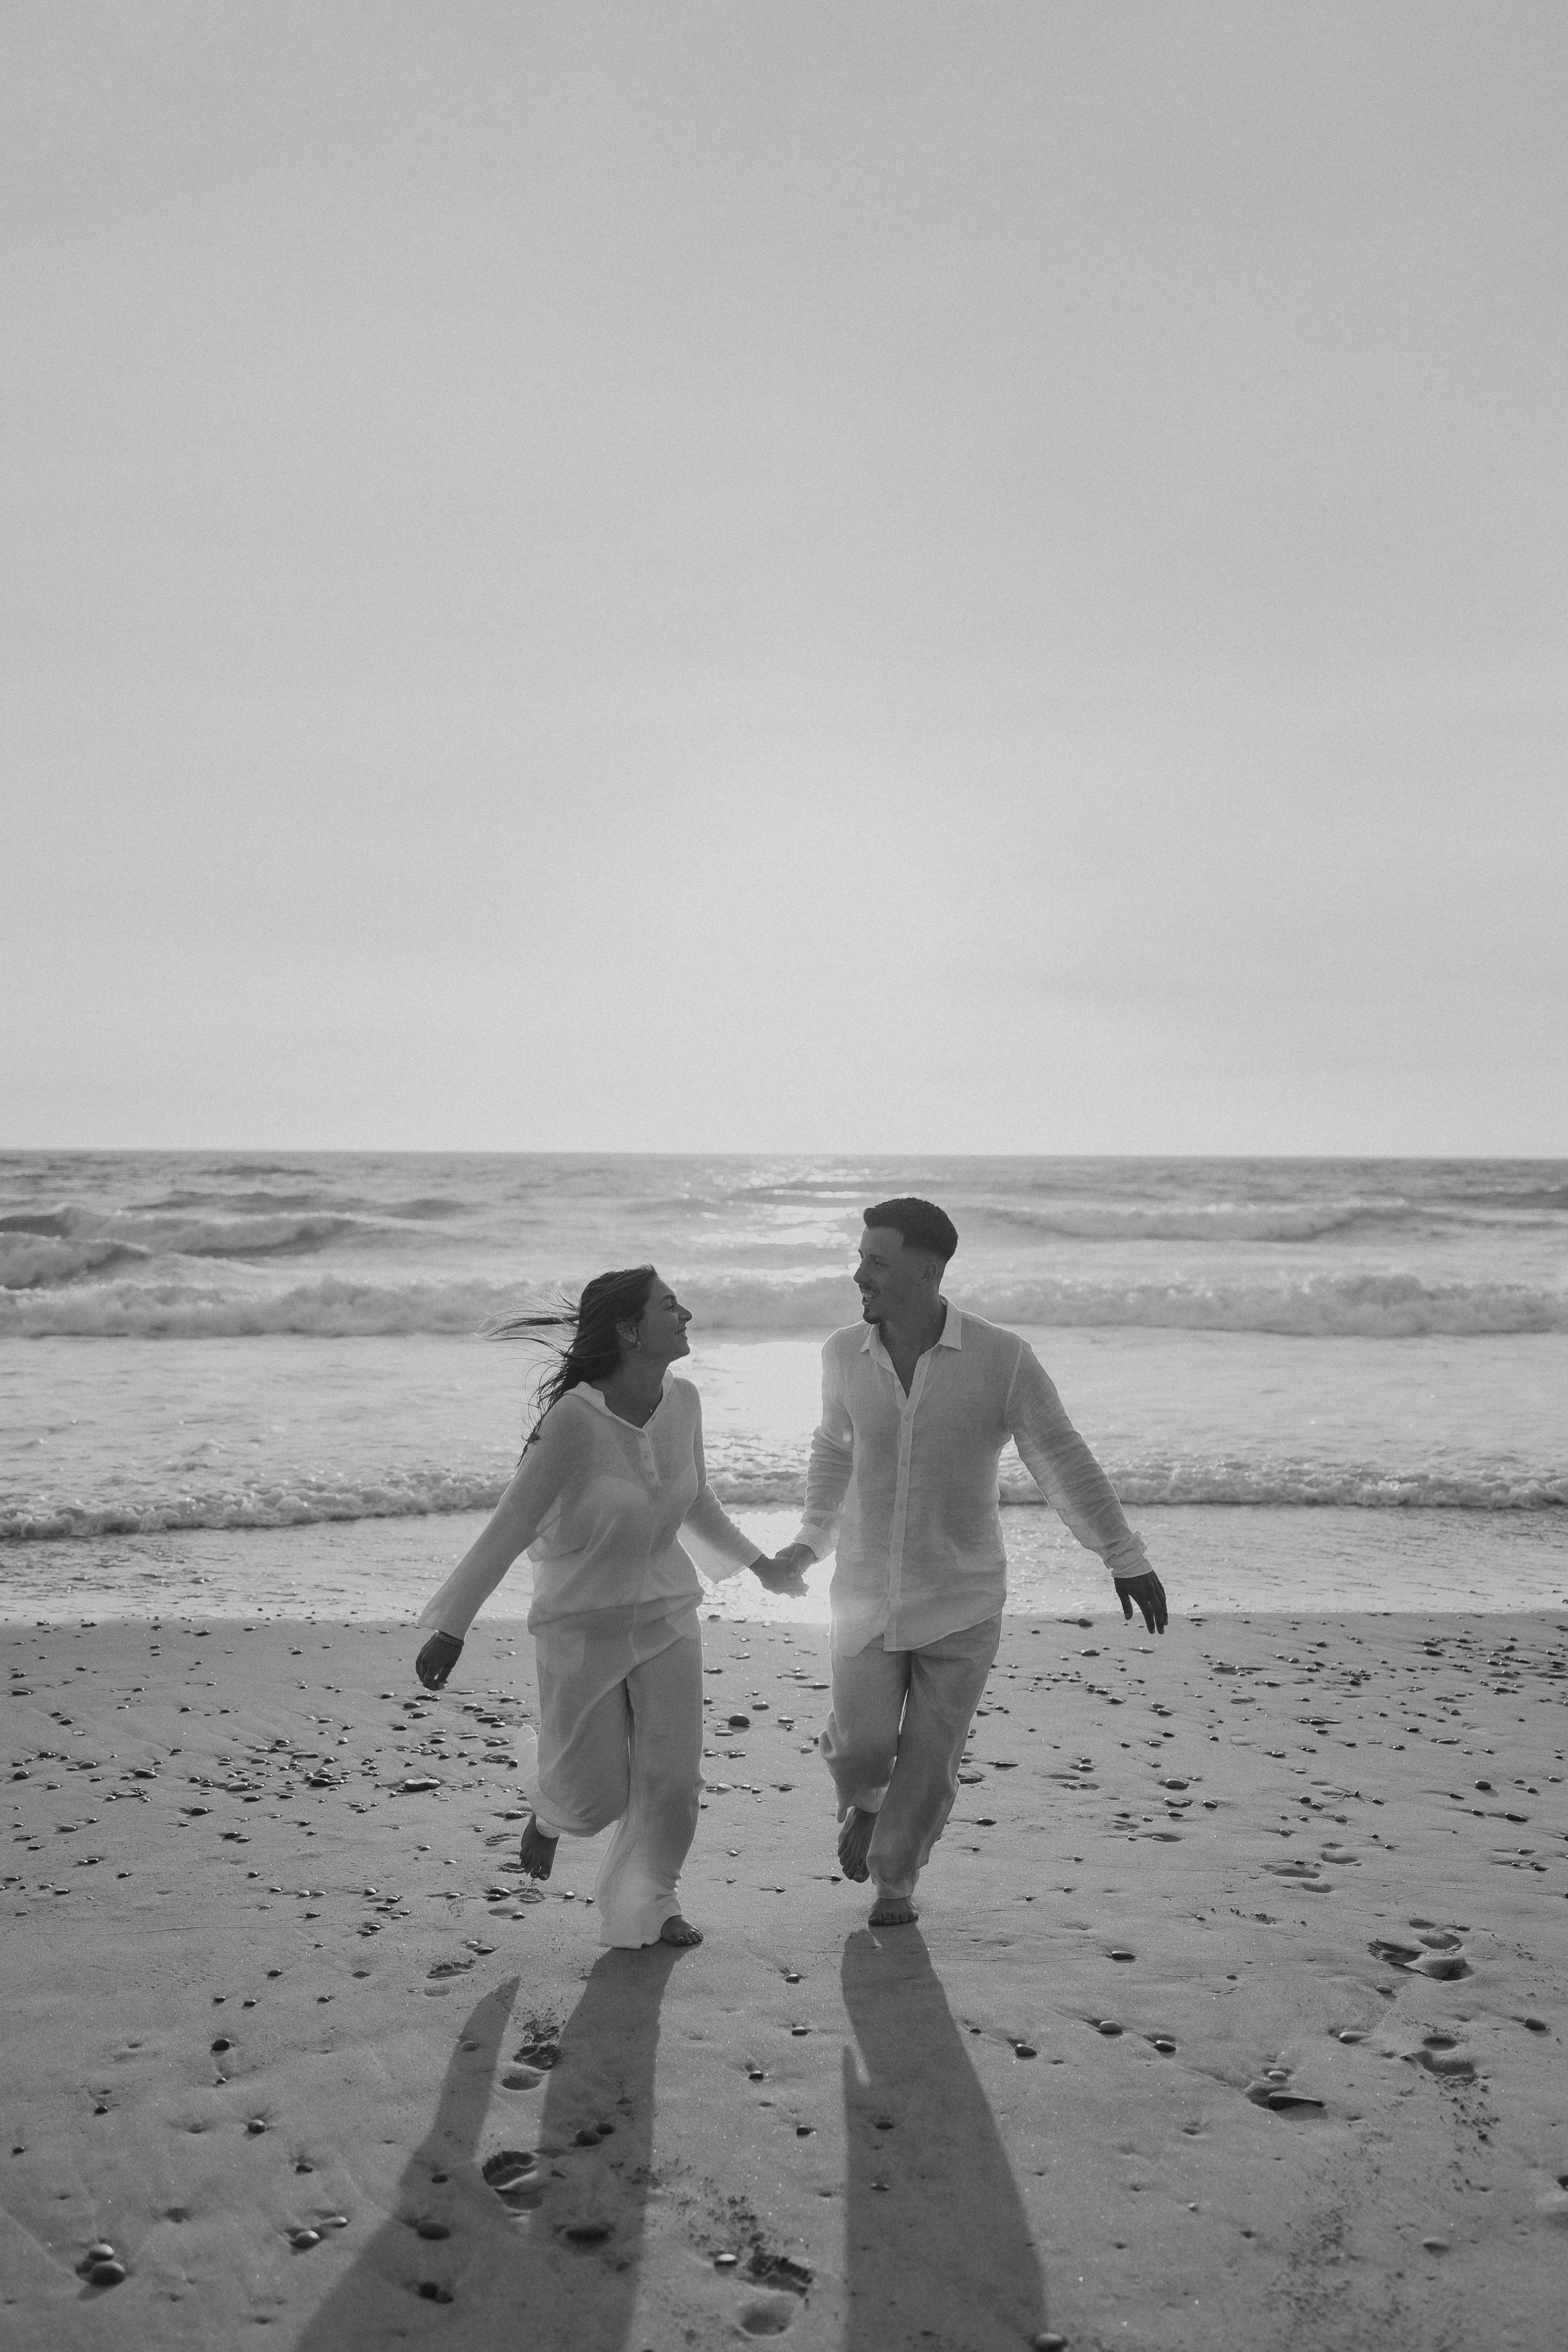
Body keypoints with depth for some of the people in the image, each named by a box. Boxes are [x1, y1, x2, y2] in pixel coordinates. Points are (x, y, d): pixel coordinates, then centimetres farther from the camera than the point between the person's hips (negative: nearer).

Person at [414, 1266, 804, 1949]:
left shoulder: (682, 1400, -8)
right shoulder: (575, 1418, -27)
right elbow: (510, 1527, -19)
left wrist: (757, 1563, 21)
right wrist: (451, 1628, -16)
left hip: (667, 1615, 5)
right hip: (582, 1624, -4)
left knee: (672, 1776, 3)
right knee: (594, 1796, 7)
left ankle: (644, 1902, 27)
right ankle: (550, 1809, 43)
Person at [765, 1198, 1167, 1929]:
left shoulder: (1002, 1357, -16)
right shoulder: (845, 1354, -6)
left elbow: (1064, 1459, -8)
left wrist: (1125, 1558, -8)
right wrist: (813, 1539, 21)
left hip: (962, 1600, -2)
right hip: (866, 1591, 2)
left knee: (930, 1758, 6)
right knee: (859, 1745, -3)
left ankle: (894, 1878, 32)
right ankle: (864, 1802, 34)